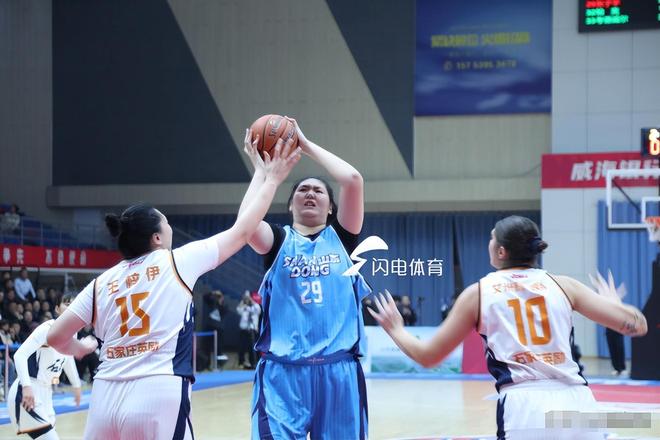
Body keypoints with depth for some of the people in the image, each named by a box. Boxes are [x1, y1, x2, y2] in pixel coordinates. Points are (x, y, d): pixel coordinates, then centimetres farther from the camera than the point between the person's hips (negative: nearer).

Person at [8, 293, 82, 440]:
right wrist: (26, 386, -36)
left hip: (45, 393, 9)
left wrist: (76, 385, 34)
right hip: (26, 394, -9)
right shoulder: (48, 329, -18)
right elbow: (19, 355, -26)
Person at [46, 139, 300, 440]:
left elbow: (55, 337, 12)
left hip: (106, 398, 4)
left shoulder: (102, 283, 12)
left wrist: (80, 349, 35)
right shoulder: (176, 263, 4)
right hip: (158, 396, -4)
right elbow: (242, 231, 11)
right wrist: (271, 180, 23)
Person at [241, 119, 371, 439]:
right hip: (283, 370, -1)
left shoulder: (341, 238, 13)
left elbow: (353, 180, -2)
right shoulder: (278, 240, 12)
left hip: (338, 369, 1)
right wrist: (262, 168, -1)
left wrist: (305, 144, 6)